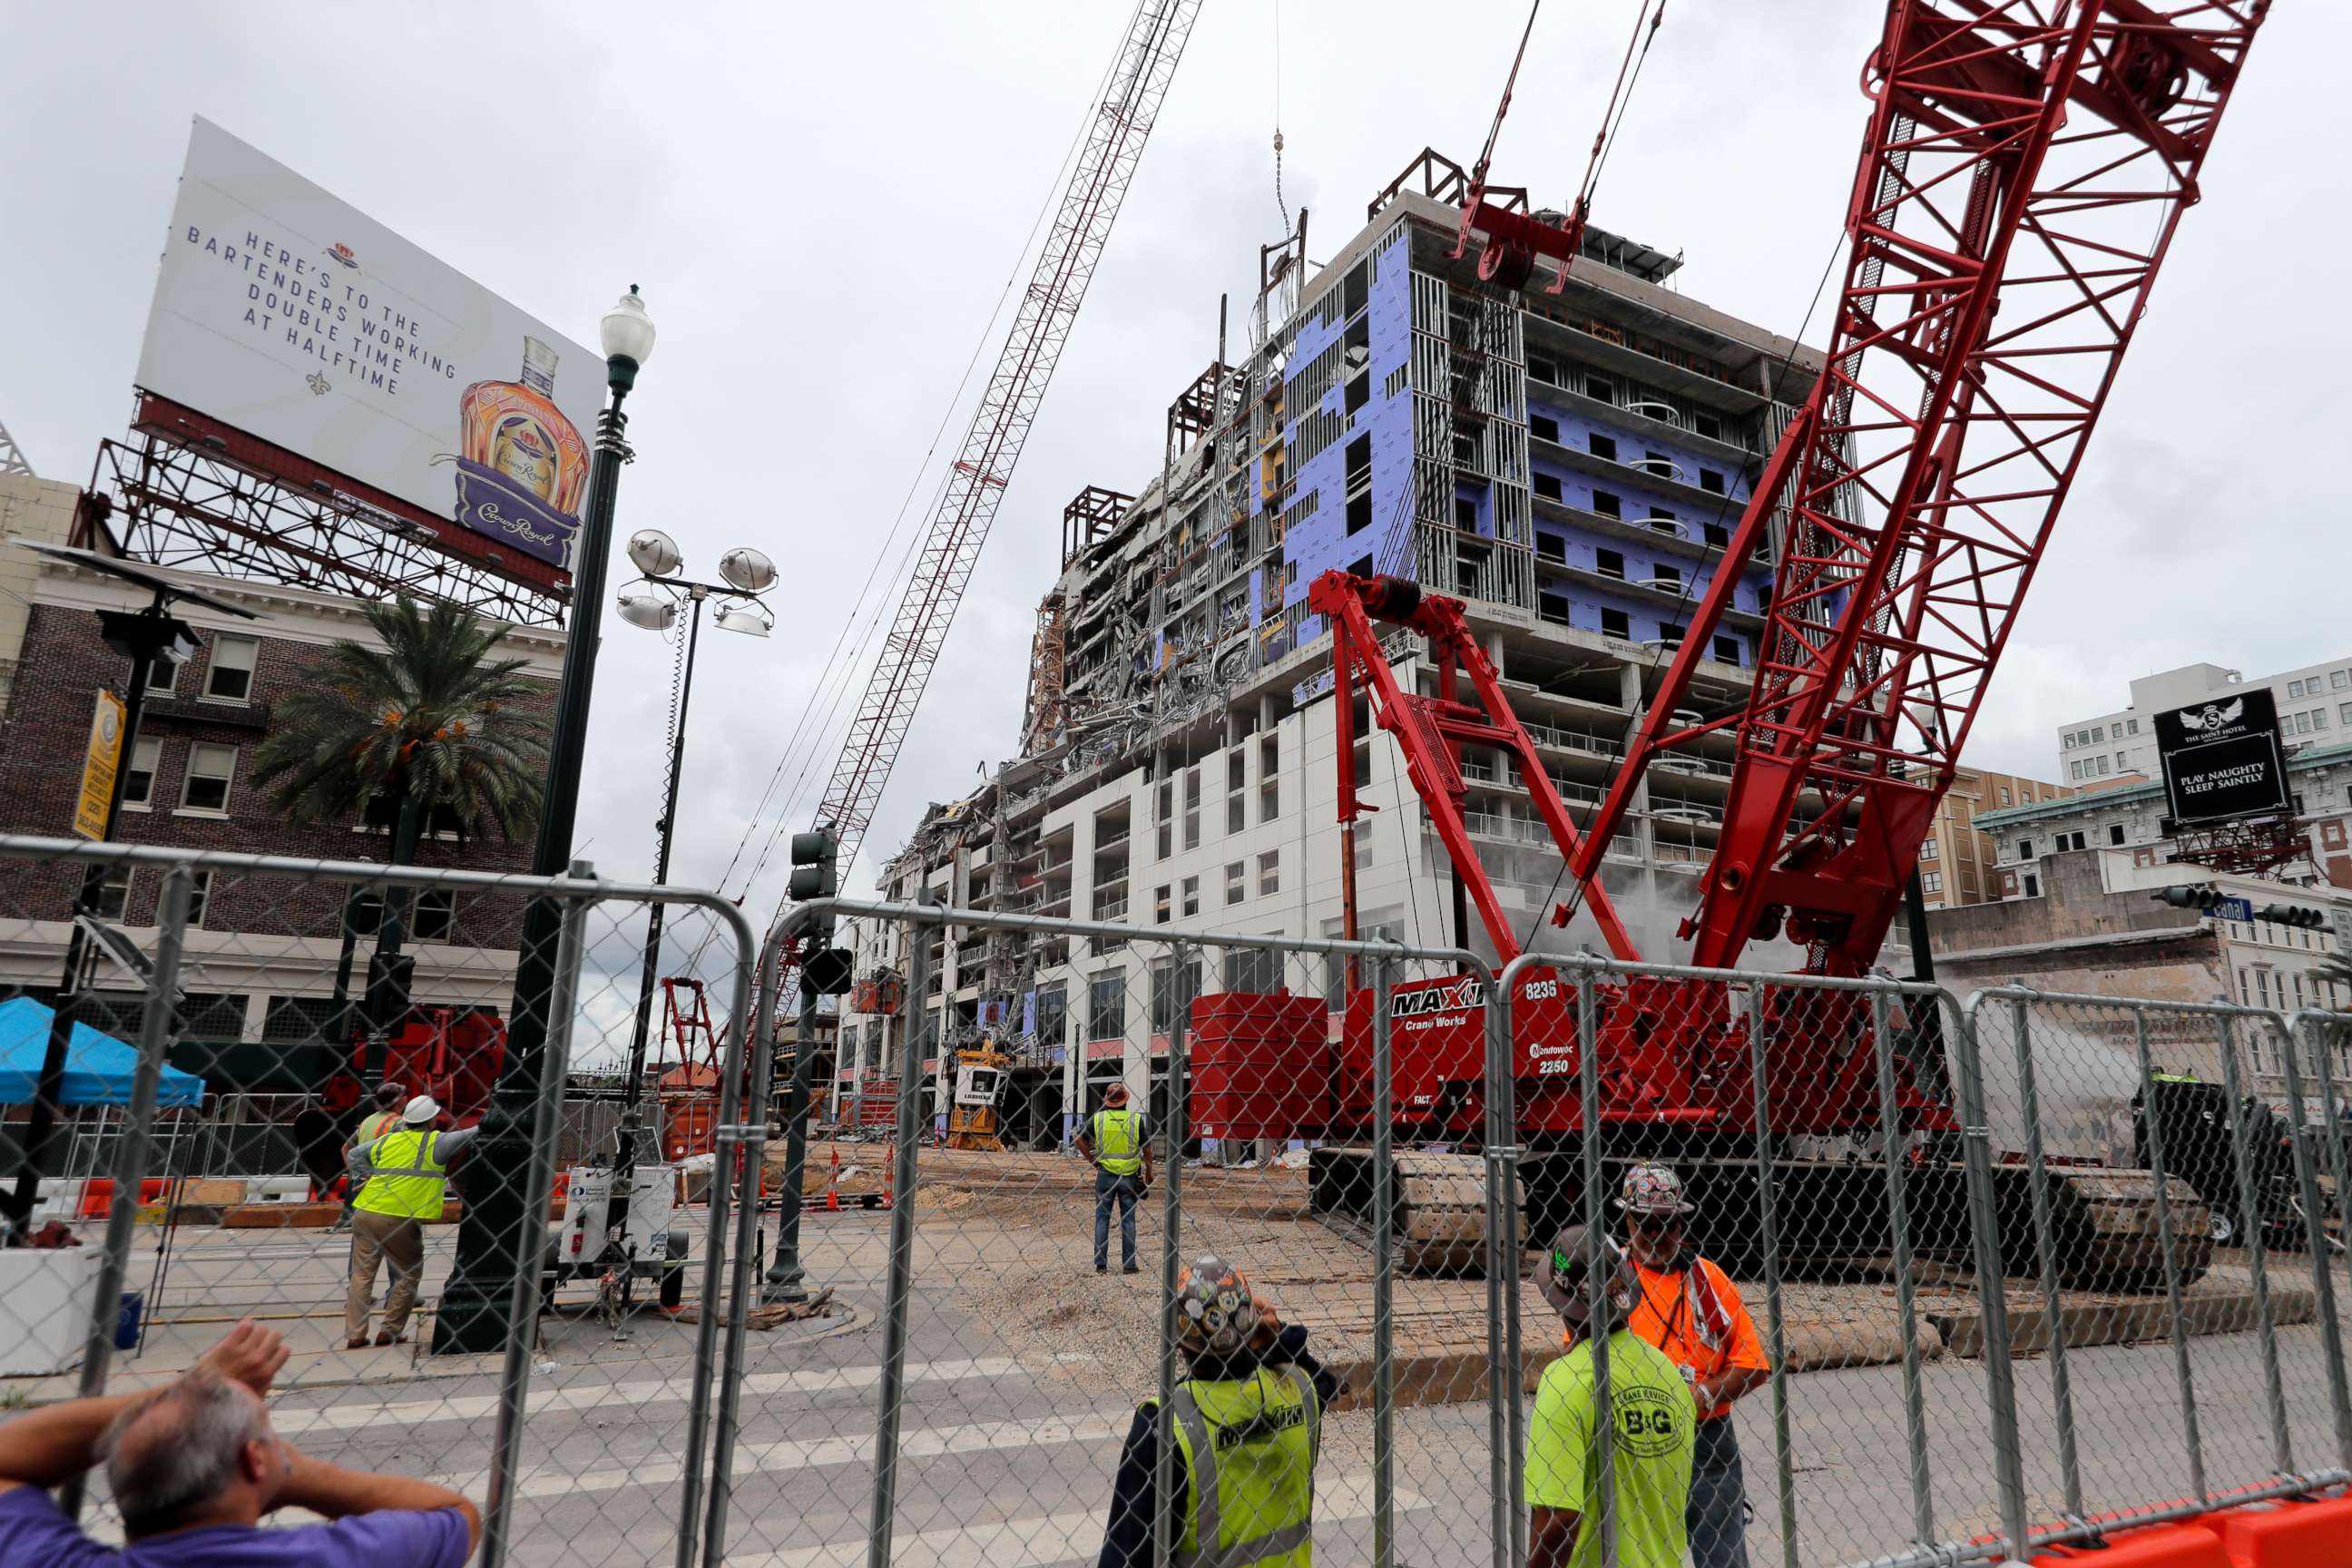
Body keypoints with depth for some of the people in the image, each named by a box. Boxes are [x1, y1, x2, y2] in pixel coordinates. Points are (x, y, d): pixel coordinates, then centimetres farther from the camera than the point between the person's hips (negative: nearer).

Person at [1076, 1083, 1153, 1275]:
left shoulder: (1097, 1118, -2)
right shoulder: (1137, 1119, -4)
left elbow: (1079, 1140, -4)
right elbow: (1146, 1148, -1)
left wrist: (1093, 1160, 4)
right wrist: (1149, 1172, 10)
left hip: (1105, 1174, 1)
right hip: (1129, 1175, 0)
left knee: (1102, 1218, 8)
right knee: (1128, 1219, 7)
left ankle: (1101, 1264, 9)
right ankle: (1128, 1264, 8)